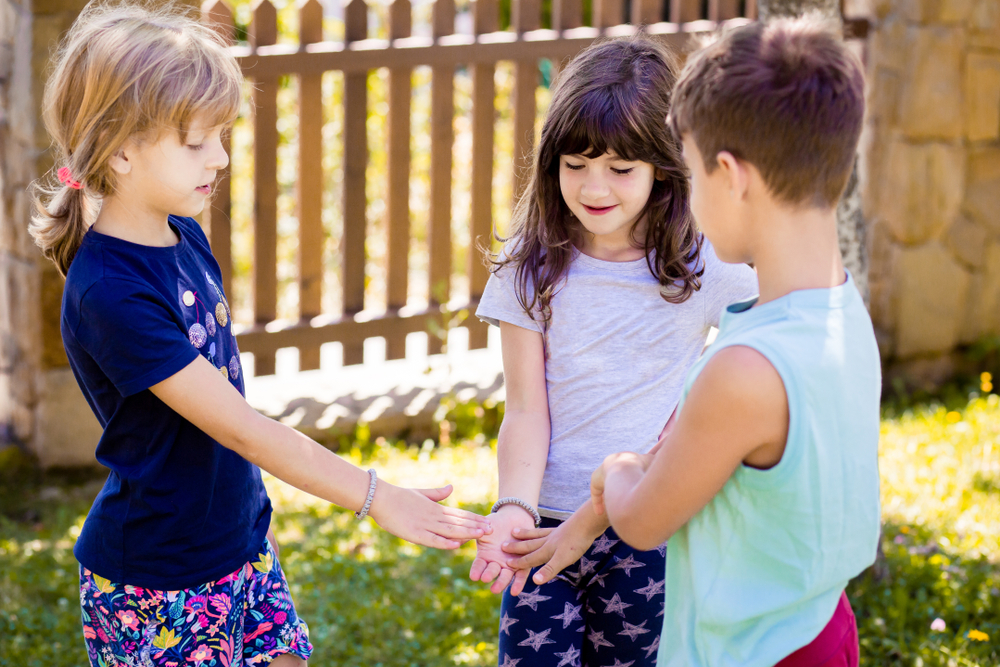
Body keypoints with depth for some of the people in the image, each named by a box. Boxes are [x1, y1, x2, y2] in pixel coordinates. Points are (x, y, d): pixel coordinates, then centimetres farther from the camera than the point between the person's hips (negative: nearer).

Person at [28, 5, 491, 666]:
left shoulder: (184, 236, 2)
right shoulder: (109, 294, -26)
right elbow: (239, 427, -24)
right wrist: (377, 497, -22)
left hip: (238, 536, 8)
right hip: (157, 580, -8)